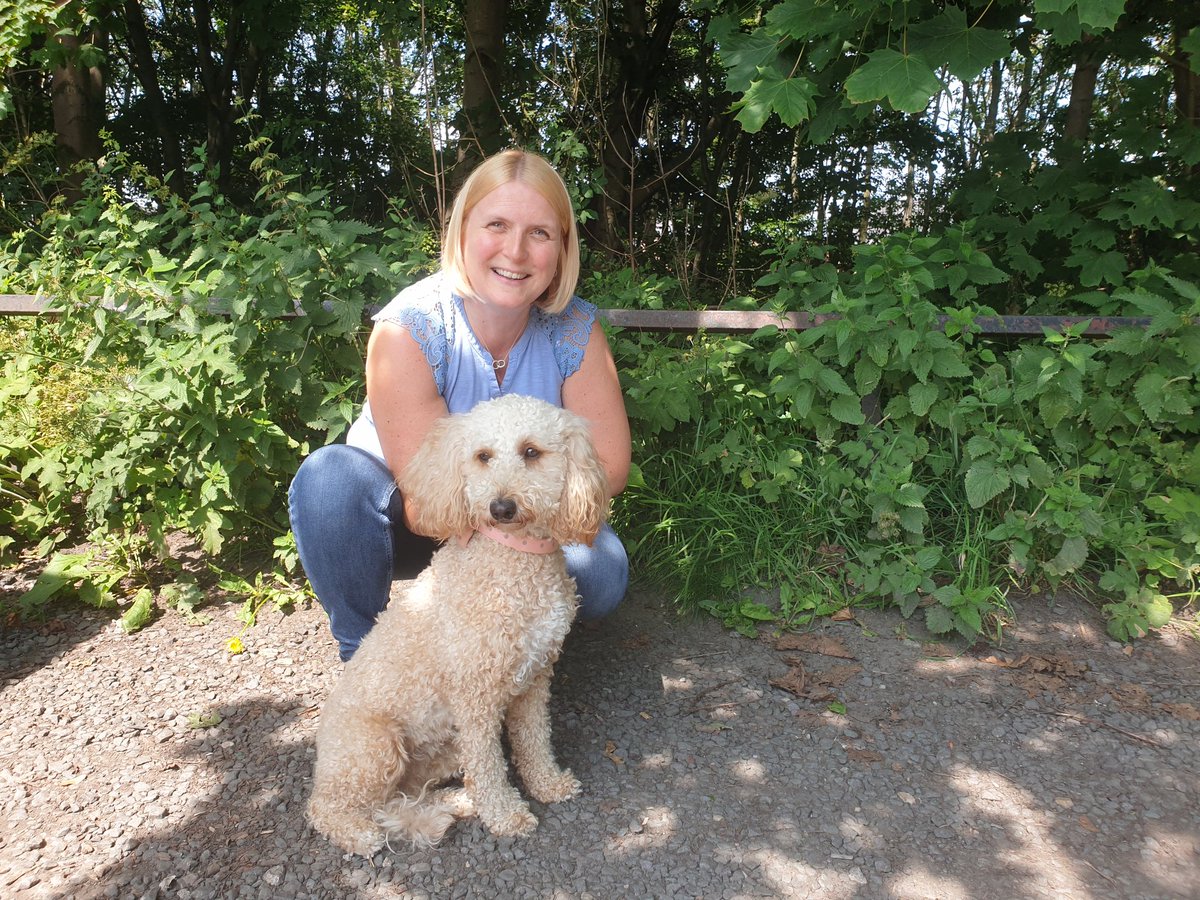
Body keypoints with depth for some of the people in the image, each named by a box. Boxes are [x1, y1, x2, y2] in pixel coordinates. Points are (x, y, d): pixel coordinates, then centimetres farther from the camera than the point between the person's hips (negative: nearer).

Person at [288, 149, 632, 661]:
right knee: (329, 476, -31)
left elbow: (608, 465, -14)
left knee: (601, 573, -25)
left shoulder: (576, 331, -15)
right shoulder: (408, 330, -25)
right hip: (406, 529, -2)